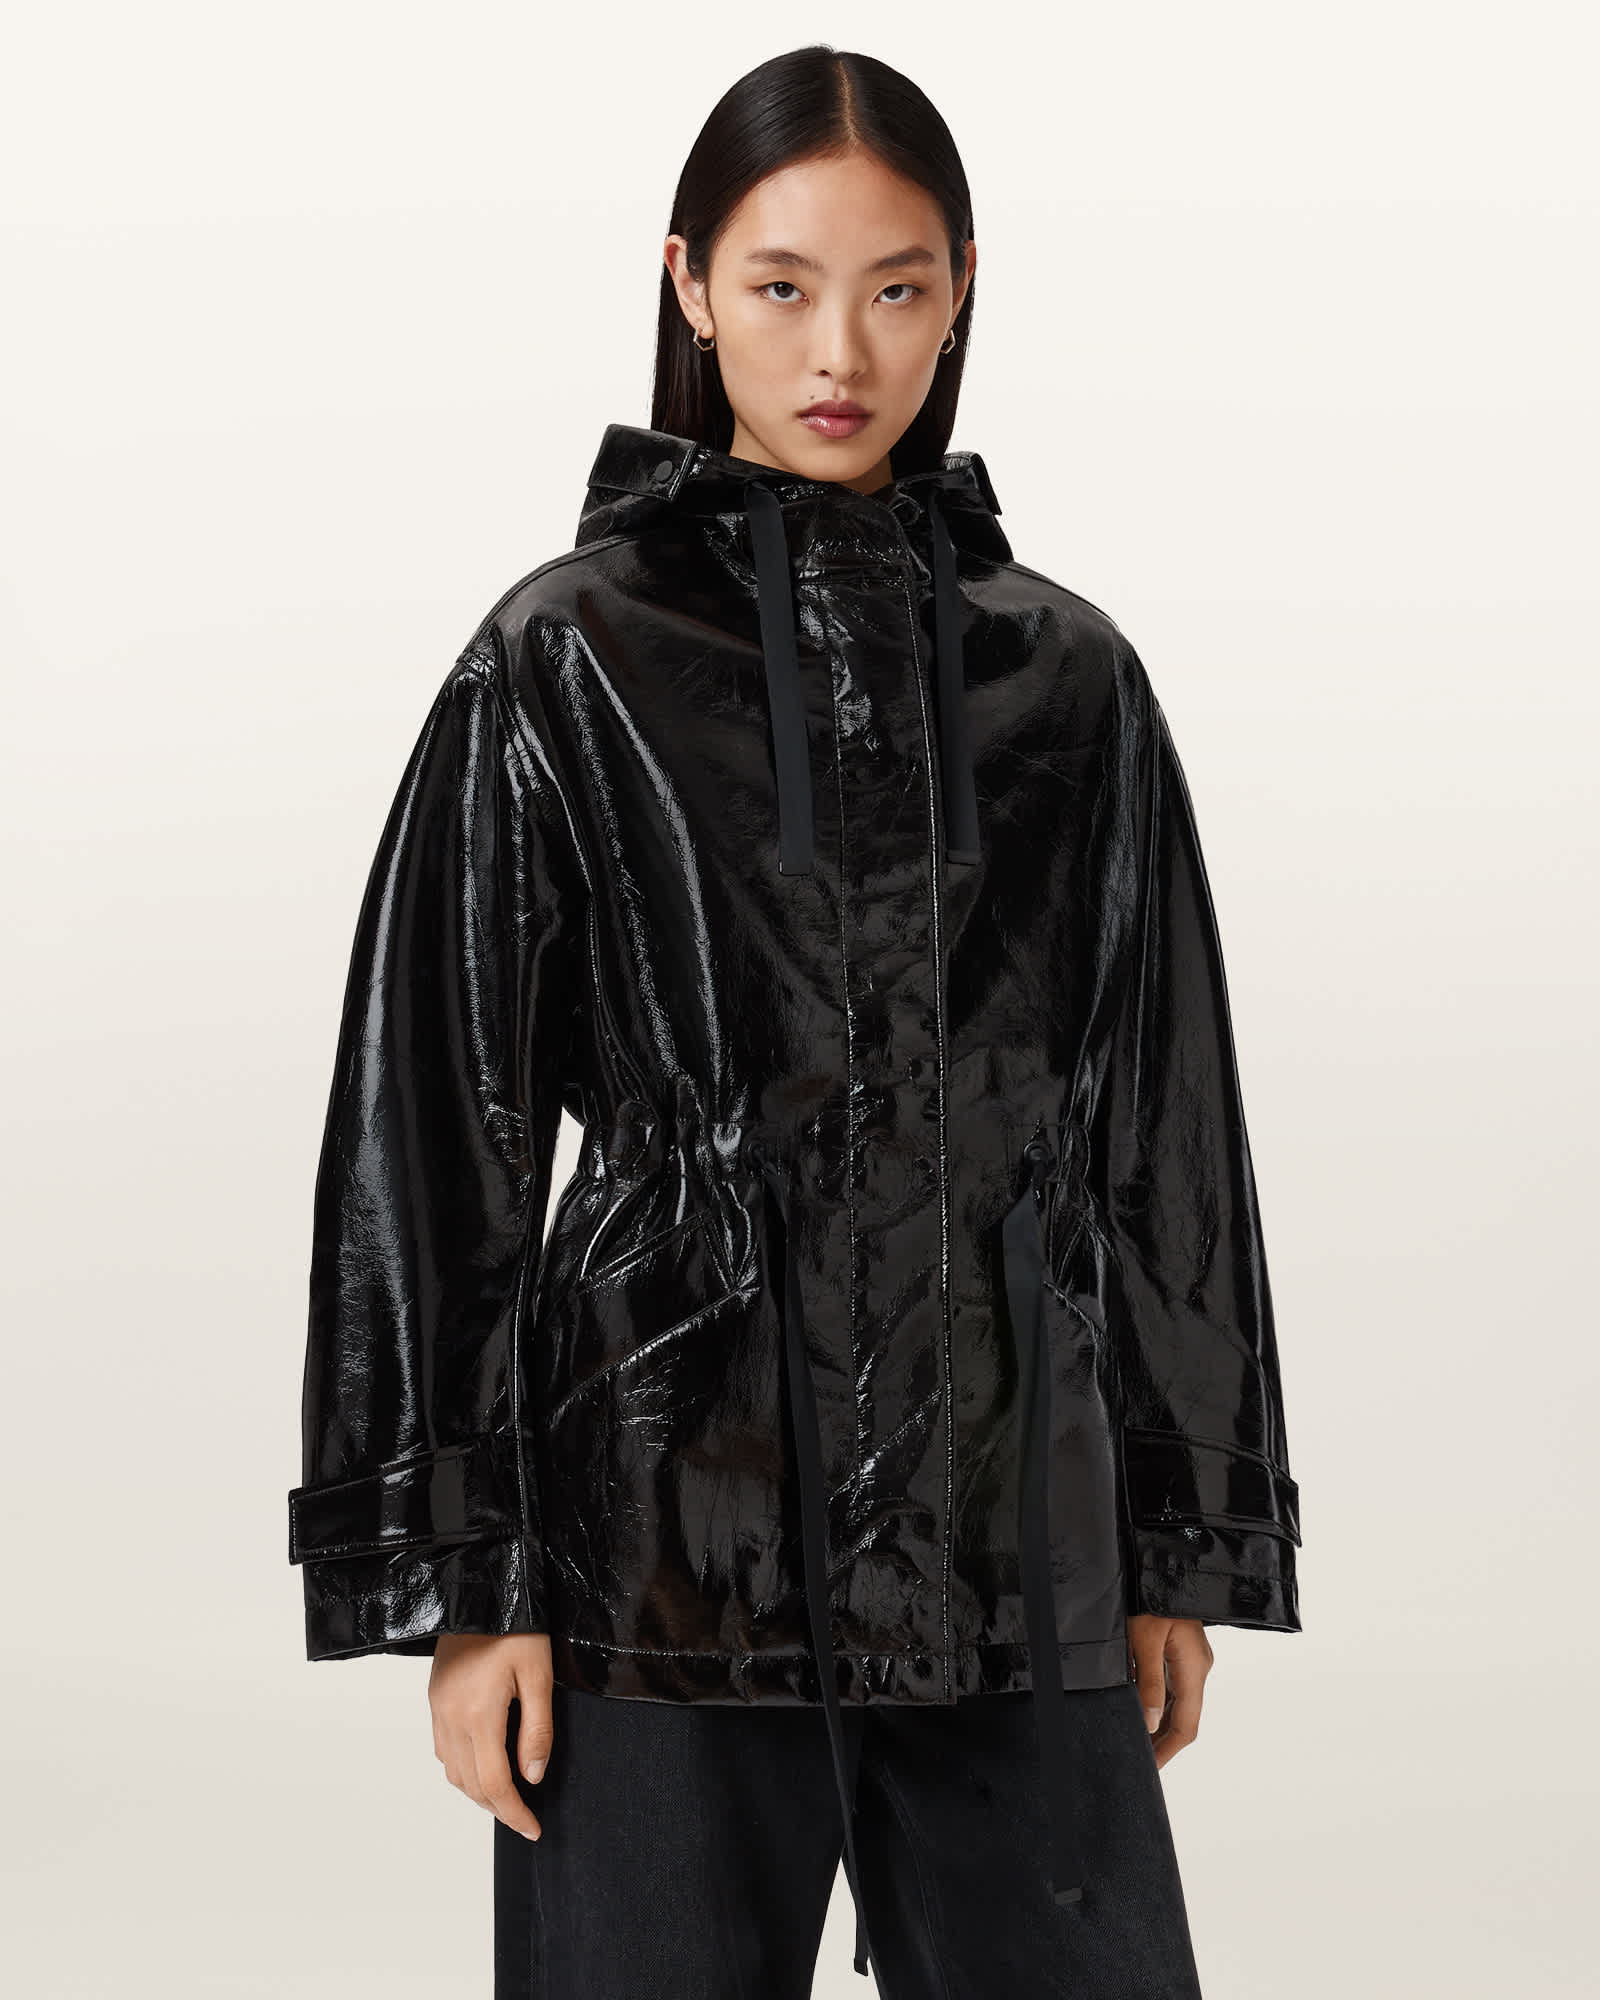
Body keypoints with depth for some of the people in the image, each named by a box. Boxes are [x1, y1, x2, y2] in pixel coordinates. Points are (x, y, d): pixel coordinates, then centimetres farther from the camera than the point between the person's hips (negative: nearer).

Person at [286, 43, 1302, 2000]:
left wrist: (1185, 1544, 11)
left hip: (1014, 1533, 3)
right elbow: (434, 1125, -2)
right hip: (672, 1526, -3)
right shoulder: (567, 661, -1)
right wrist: (461, 1578, -6)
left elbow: (1162, 1127, 12)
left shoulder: (1066, 677, 8)